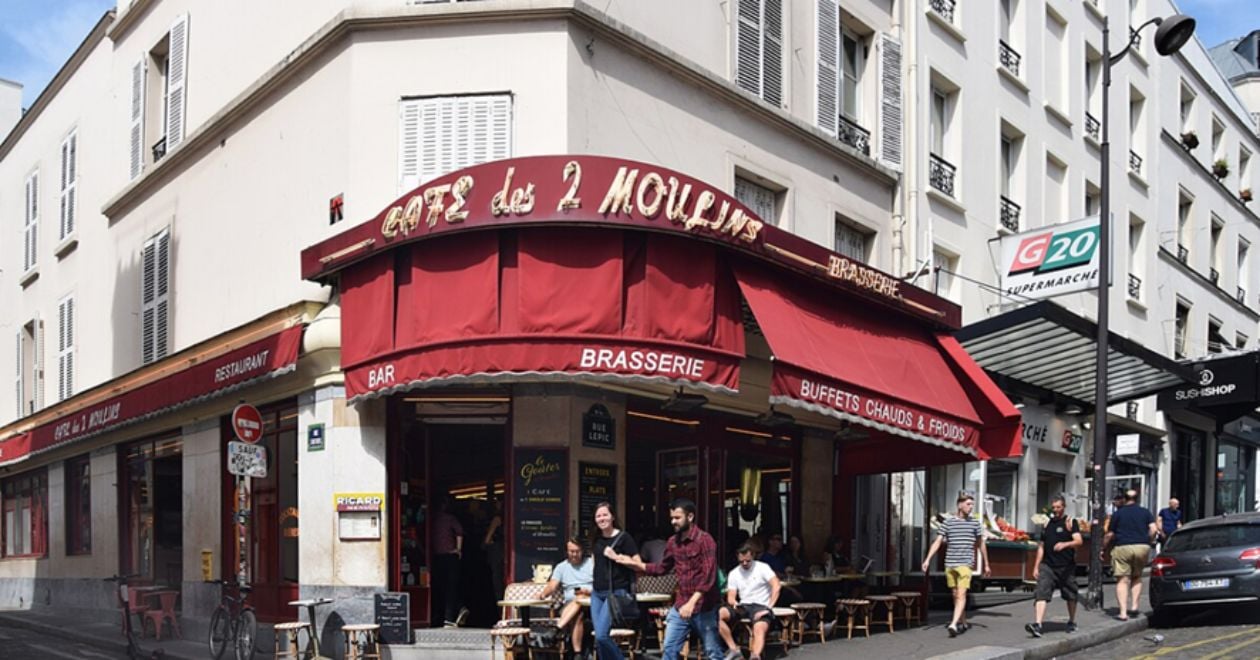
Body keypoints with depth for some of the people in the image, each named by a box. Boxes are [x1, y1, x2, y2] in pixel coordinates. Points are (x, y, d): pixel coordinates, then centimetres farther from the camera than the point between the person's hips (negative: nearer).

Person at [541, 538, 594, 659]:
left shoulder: (592, 563, 7)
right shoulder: (561, 567, 14)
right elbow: (551, 586, 3)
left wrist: (588, 591, -20)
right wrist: (543, 594, -20)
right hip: (570, 605, 2)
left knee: (580, 599, -37)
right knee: (578, 615, -34)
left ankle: (558, 627, -51)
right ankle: (578, 653, -39)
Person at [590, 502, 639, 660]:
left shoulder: (624, 538, -7)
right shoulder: (596, 539, 10)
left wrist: (615, 556, -16)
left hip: (616, 593, -6)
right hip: (597, 593, 6)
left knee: (601, 635, -15)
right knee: (598, 638, 4)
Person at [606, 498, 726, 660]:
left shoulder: (704, 540, -14)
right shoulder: (673, 542, 7)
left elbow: (708, 576, -20)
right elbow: (662, 568, 18)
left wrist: (692, 603, -26)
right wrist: (634, 563, 9)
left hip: (703, 607, -6)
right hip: (680, 605, 7)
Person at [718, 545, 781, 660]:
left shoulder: (762, 567, -1)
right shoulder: (733, 573, 11)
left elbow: (776, 586, -11)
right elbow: (730, 597, 6)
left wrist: (768, 607, -17)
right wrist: (735, 603, -19)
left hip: (761, 606, -4)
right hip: (743, 606, 4)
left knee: (759, 628, -36)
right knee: (719, 613, -23)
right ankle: (734, 649, -18)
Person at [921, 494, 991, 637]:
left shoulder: (975, 523, 6)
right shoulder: (948, 523, 5)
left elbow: (981, 545, 14)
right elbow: (938, 542, 0)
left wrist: (986, 565, 16)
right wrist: (927, 559, -10)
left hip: (965, 564, -2)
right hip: (950, 564, 2)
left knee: (961, 594, -14)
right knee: (955, 595, 10)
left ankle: (953, 624, -21)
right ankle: (963, 623, 26)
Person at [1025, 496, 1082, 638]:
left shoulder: (1070, 522, 0)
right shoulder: (1047, 523, 13)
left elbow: (1079, 541, -15)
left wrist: (1065, 544, -35)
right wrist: (1036, 566, 13)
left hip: (1066, 566, -3)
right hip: (1047, 565, 3)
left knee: (1070, 596, 13)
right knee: (1041, 594, -14)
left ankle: (1072, 622, 35)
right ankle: (1037, 625, -23)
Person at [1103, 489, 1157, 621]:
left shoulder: (1117, 513, 7)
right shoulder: (1146, 512, 11)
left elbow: (1110, 535, 5)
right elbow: (1153, 529, -1)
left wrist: (1103, 548, 15)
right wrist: (1148, 542, 13)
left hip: (1122, 547, -2)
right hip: (1142, 547, 2)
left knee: (1122, 580, -3)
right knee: (1137, 577, 22)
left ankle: (1123, 611, -13)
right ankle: (1134, 604, 11)